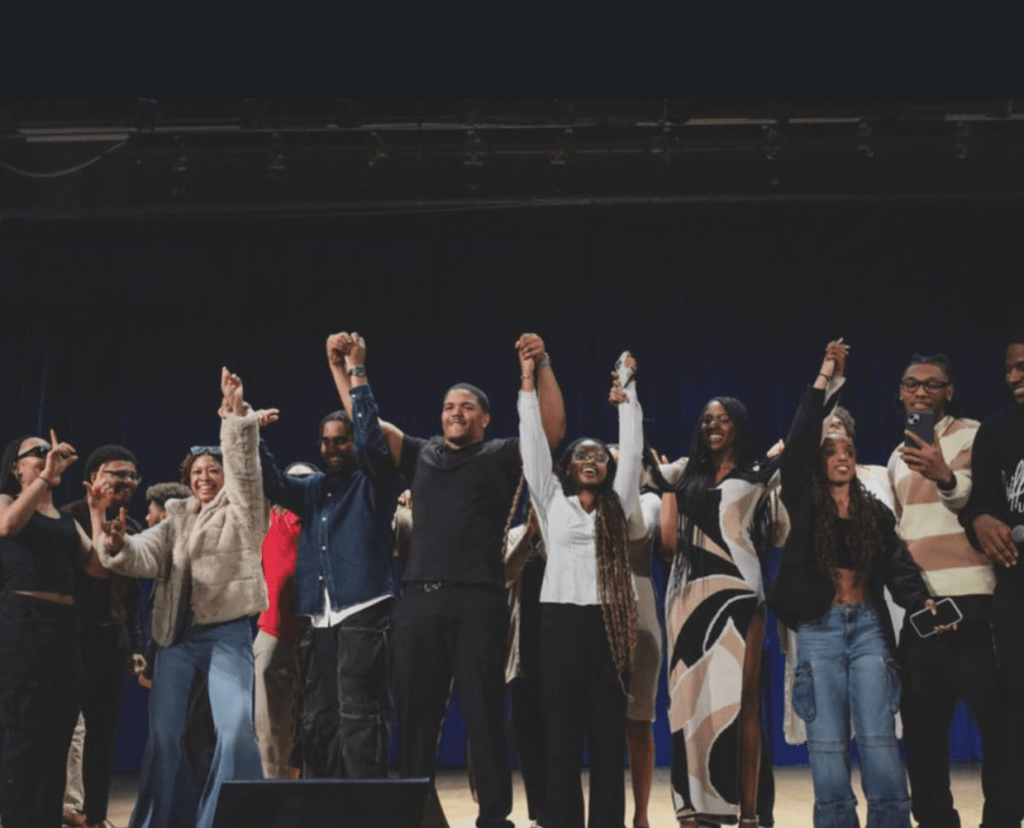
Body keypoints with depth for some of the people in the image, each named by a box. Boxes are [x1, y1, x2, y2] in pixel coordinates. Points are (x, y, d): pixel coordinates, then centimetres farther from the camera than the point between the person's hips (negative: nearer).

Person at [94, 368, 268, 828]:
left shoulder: (242, 511, 5)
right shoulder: (176, 519, 16)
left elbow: (244, 467, -12)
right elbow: (146, 556, 1)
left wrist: (236, 416, -25)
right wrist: (118, 546, -22)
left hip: (227, 633, -4)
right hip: (177, 634, 4)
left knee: (235, 728, -17)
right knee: (164, 732, 1)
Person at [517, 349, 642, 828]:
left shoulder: (618, 504, 13)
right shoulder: (552, 501, 10)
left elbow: (632, 450, 10)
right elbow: (534, 443, 6)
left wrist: (625, 394, 11)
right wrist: (528, 383, 4)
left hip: (609, 624, 1)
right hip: (561, 621, -1)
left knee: (609, 733, 3)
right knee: (563, 733, 0)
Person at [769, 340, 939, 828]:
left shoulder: (875, 513, 10)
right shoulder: (805, 506, 3)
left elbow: (898, 566, -1)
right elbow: (797, 443, -8)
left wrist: (923, 603, -22)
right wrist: (824, 377, -8)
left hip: (868, 627, 1)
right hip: (819, 630, -1)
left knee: (878, 737, -4)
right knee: (827, 741, 0)